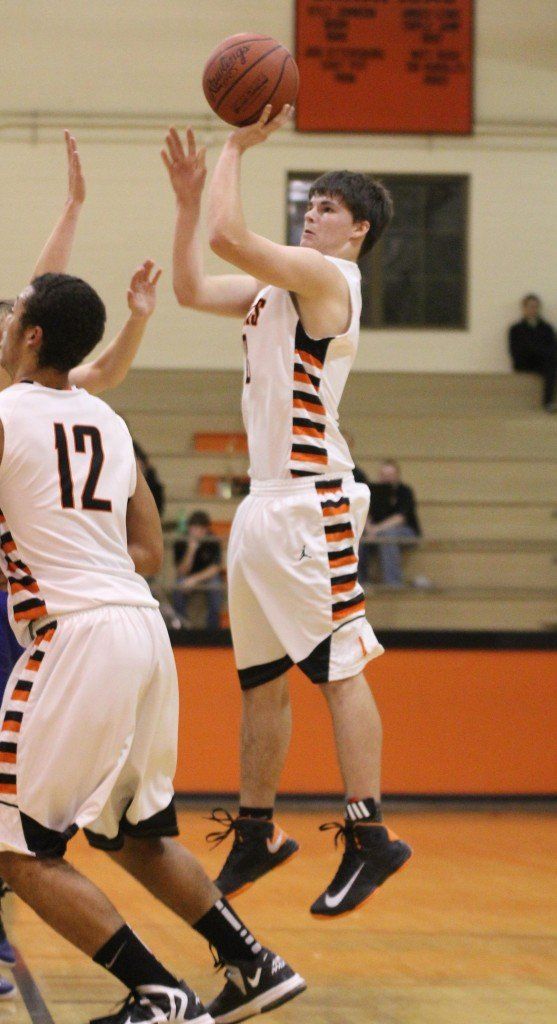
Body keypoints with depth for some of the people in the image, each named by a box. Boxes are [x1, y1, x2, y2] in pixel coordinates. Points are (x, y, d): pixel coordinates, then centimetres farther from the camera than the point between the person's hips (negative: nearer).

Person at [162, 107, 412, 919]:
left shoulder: (326, 275, -9)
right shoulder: (279, 284, 18)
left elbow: (229, 237, -20)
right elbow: (192, 289, 19)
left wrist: (236, 148, -9)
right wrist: (188, 197, 11)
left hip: (312, 501, -10)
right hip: (267, 501, 10)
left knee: (339, 666, -12)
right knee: (261, 681, 14)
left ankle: (370, 836, -14)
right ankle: (257, 835, 23)